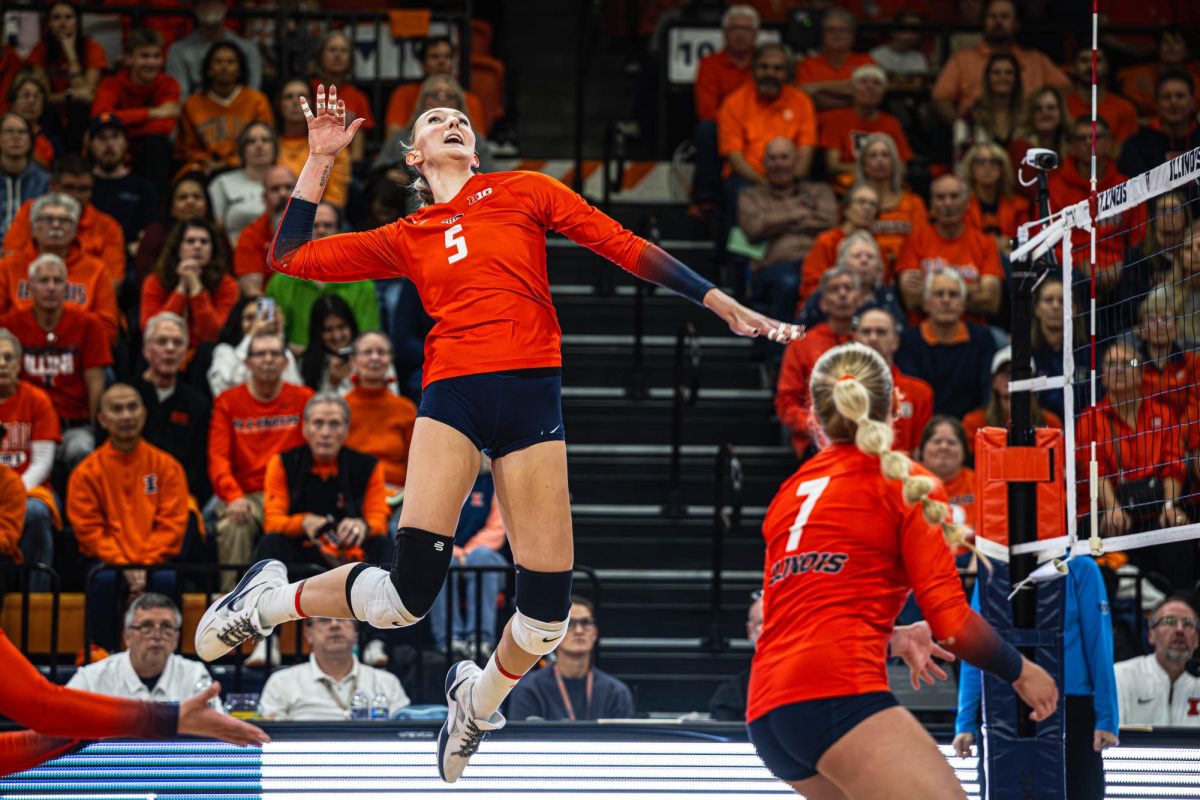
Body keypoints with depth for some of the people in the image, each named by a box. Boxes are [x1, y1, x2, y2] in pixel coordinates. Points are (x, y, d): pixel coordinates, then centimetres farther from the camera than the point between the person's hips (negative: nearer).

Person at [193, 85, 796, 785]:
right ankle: (271, 601, 9)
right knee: (411, 587, -17)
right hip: (453, 387, 0)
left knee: (548, 608, -5)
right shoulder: (406, 239, 20)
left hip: (531, 389, 0)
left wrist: (727, 307, 10)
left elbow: (625, 247, 14)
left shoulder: (524, 191, 17)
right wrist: (321, 157, 17)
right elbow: (291, 255, 18)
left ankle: (479, 699, 26)